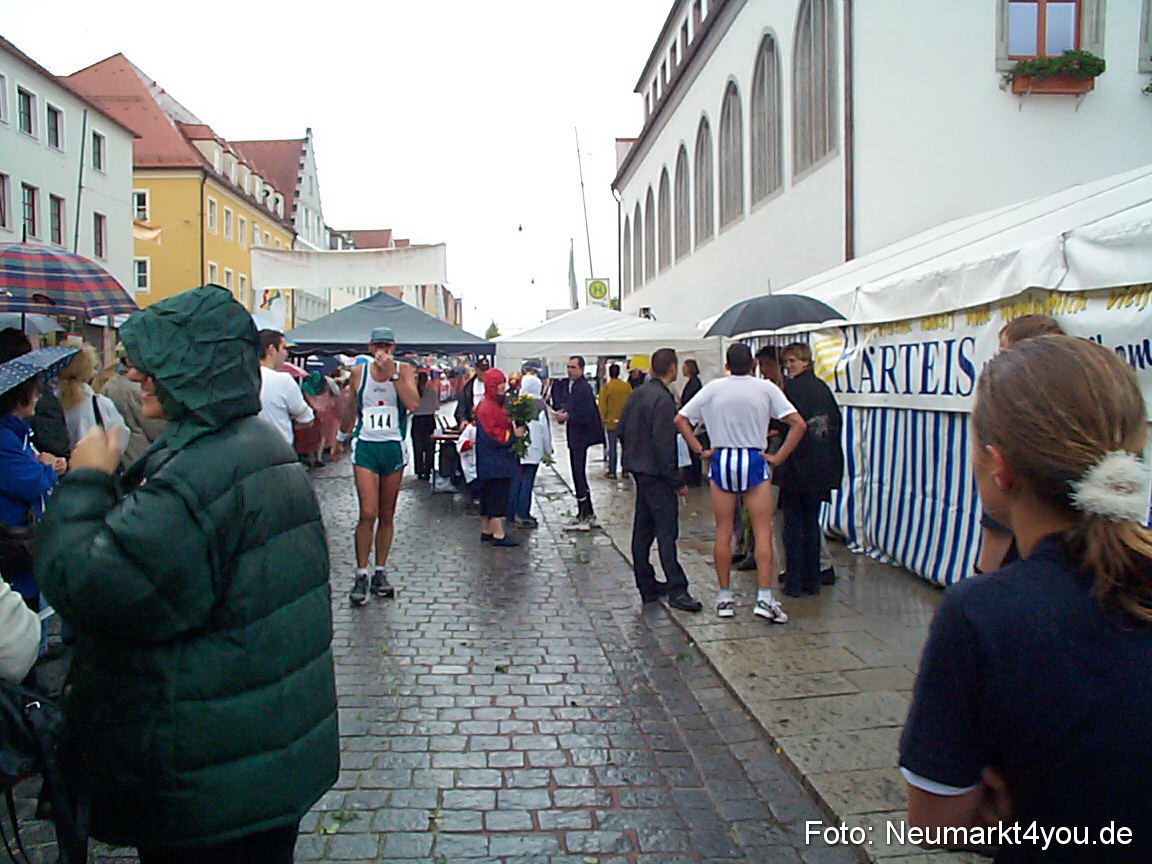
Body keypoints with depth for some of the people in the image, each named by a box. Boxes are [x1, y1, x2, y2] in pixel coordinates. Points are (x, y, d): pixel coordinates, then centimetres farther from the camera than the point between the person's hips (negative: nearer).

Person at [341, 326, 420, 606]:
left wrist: (392, 372, -17)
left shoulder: (404, 370, 1)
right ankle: (360, 575, -3)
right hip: (365, 446, -1)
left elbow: (413, 404, -16)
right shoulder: (358, 372, 5)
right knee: (368, 514, -11)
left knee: (387, 516, 9)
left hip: (393, 447, 1)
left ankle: (381, 573, 19)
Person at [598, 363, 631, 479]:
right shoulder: (627, 386, -3)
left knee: (612, 447, 4)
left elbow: (602, 405, -7)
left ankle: (612, 472, 6)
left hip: (611, 422, -2)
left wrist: (602, 420, 2)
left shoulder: (606, 387, -10)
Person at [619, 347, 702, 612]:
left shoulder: (636, 394, 9)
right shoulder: (663, 399, -18)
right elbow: (663, 443, -21)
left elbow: (622, 429, 14)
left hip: (638, 468, 9)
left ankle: (646, 586, 21)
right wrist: (676, 481, -16)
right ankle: (676, 589, -8)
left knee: (642, 528, 13)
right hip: (655, 472, -9)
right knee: (667, 530, -8)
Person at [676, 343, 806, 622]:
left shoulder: (713, 388, 2)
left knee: (723, 532, 8)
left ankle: (724, 597, 13)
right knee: (763, 531, 1)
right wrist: (779, 457, -4)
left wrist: (700, 451, 3)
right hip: (755, 461, -2)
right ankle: (765, 597, -5)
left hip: (721, 461, 2)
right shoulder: (766, 388, -2)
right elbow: (798, 424, -8)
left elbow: (680, 419, 3)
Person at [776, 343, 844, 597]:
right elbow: (836, 422, 13)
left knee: (794, 524, 0)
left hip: (796, 467, -7)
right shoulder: (822, 387, 9)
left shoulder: (791, 387, -12)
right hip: (820, 469, 7)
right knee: (812, 523, 13)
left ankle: (794, 583, 3)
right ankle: (812, 580, 18)